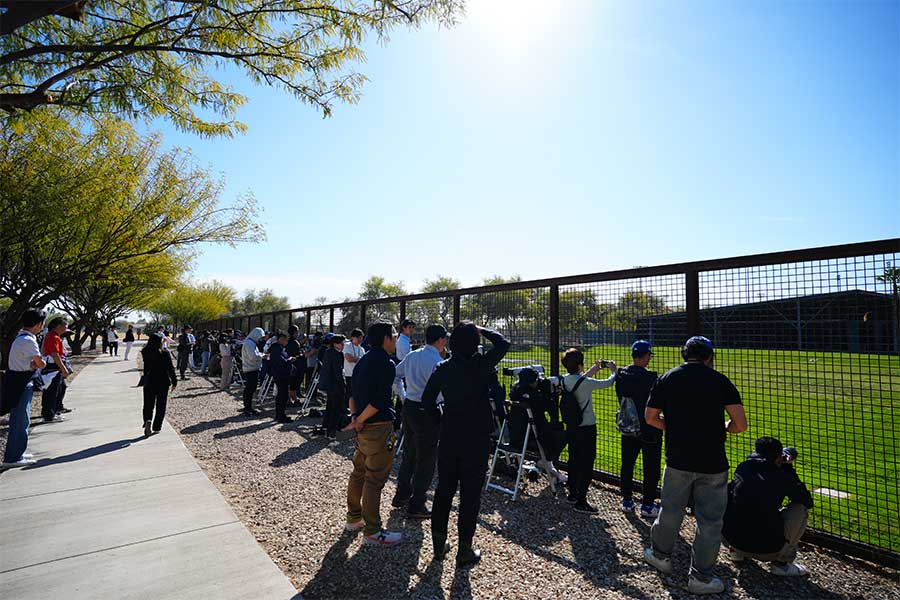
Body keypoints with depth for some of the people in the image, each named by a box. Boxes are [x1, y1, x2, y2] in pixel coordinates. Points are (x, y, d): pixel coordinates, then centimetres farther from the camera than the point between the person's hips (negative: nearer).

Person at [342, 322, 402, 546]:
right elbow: (379, 401, -22)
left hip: (364, 427, 9)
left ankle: (354, 518, 34)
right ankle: (373, 532, 10)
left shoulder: (363, 361, 10)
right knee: (374, 480, 0)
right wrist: (359, 420, -11)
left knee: (359, 473, 20)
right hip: (378, 428, -9)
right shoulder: (385, 364, -18)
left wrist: (356, 416, 7)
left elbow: (353, 393, 14)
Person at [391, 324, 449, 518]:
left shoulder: (412, 355, 5)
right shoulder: (437, 361, -17)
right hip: (426, 412, -8)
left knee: (409, 454, 21)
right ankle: (416, 506, 14)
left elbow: (395, 376, 12)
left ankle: (401, 496, 33)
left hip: (409, 407, 8)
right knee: (426, 460, 6)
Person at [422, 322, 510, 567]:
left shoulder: (442, 368, -1)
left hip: (448, 437, 5)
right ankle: (464, 551, 17)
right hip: (475, 439, -4)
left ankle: (439, 544, 28)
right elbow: (503, 343, -3)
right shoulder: (480, 365, -15)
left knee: (444, 490, 16)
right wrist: (482, 330, 6)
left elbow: (427, 401, 2)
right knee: (470, 494, 6)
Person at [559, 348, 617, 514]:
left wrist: (594, 369, 19)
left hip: (571, 427, 8)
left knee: (574, 461, 18)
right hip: (586, 428, -7)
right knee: (587, 465, 1)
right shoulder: (586, 382, -23)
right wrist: (613, 370, 9)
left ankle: (573, 494, 30)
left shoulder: (564, 380, -3)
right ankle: (581, 502, 4)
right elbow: (608, 383, -10)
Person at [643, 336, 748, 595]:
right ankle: (700, 577, 22)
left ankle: (661, 555, 38)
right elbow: (740, 424, -9)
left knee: (670, 510, 19)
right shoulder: (720, 380, -4)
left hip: (678, 460, 2)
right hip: (713, 464, -2)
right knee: (710, 521, 12)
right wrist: (724, 428, 11)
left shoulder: (666, 379, 1)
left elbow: (650, 418, 4)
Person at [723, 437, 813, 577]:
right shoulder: (782, 477, -7)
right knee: (800, 508, 12)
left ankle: (736, 552, 30)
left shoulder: (743, 467, 5)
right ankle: (781, 562, 11)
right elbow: (808, 502, 10)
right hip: (767, 550, -5)